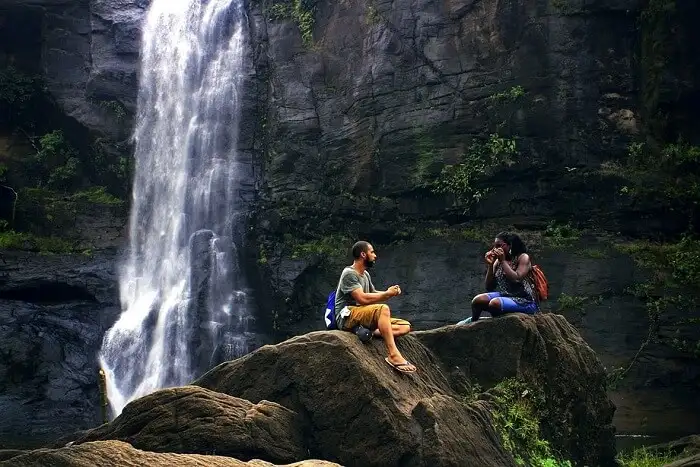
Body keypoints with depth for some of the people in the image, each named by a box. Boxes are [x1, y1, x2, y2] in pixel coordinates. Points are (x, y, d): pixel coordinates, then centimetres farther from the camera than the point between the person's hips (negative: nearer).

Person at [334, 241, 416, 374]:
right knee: (383, 308, -36)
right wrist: (387, 293, -11)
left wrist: (391, 292, 2)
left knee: (405, 326, -5)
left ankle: (370, 332, -27)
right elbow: (362, 298, -21)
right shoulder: (349, 274, -10)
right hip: (347, 317, -9)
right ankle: (393, 355, -42)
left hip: (362, 317, 9)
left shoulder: (365, 274, 20)